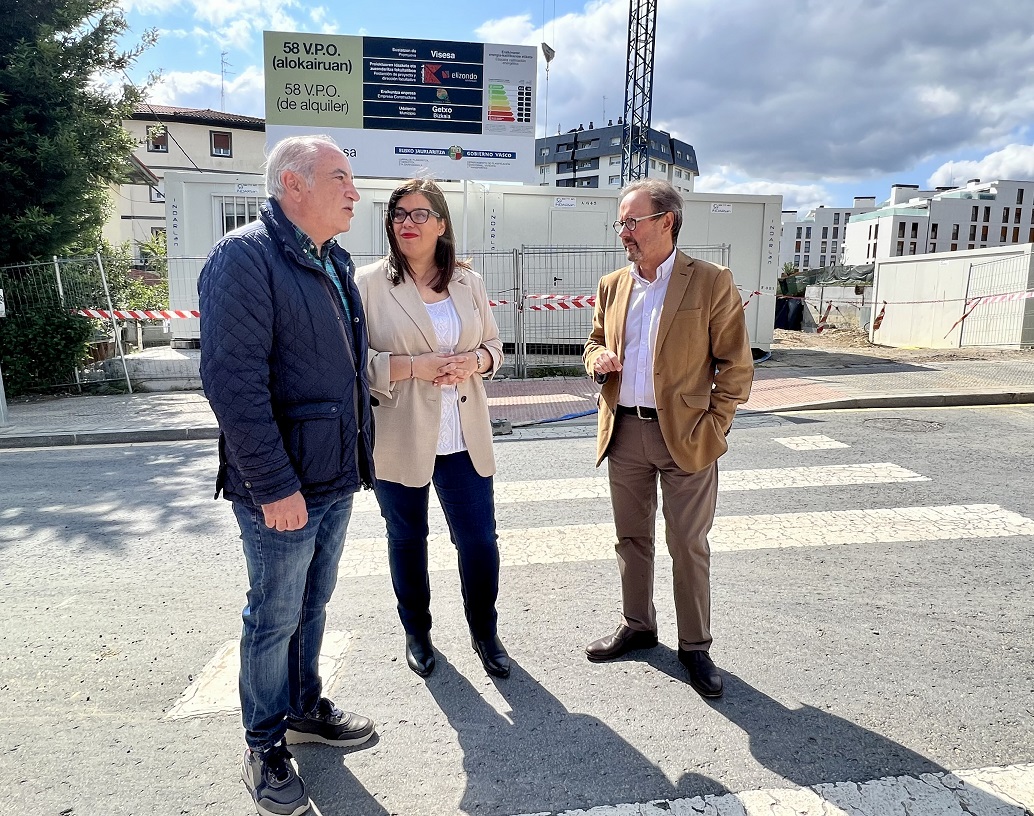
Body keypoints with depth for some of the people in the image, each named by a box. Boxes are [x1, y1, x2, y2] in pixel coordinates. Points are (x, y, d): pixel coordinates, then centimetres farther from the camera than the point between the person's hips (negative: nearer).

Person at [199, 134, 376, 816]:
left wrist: (359, 455, 16)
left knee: (312, 605, 21)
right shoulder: (246, 257, -16)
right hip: (283, 488, -8)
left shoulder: (336, 263, 12)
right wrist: (275, 485, -23)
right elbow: (233, 381, -23)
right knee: (276, 617, 8)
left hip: (337, 478, 8)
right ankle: (266, 746, 28)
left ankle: (305, 708, 40)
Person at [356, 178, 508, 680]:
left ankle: (484, 631, 32)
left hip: (465, 440, 3)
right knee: (407, 540, 15)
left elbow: (494, 345, 12)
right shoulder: (368, 284, -5)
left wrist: (473, 361, -10)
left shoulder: (469, 283, 6)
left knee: (480, 541, 6)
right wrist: (414, 366, -20)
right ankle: (416, 632, 39)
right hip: (398, 440, -2)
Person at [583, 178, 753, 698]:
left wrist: (714, 427, -10)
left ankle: (694, 646, 23)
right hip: (624, 432, 5)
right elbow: (595, 344, 19)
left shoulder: (712, 283, -7)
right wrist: (598, 360, -4)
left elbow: (736, 365, -6)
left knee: (689, 547, 6)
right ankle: (637, 626, 35)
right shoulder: (612, 286, 8)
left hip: (684, 435, -4)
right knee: (631, 538, 16)